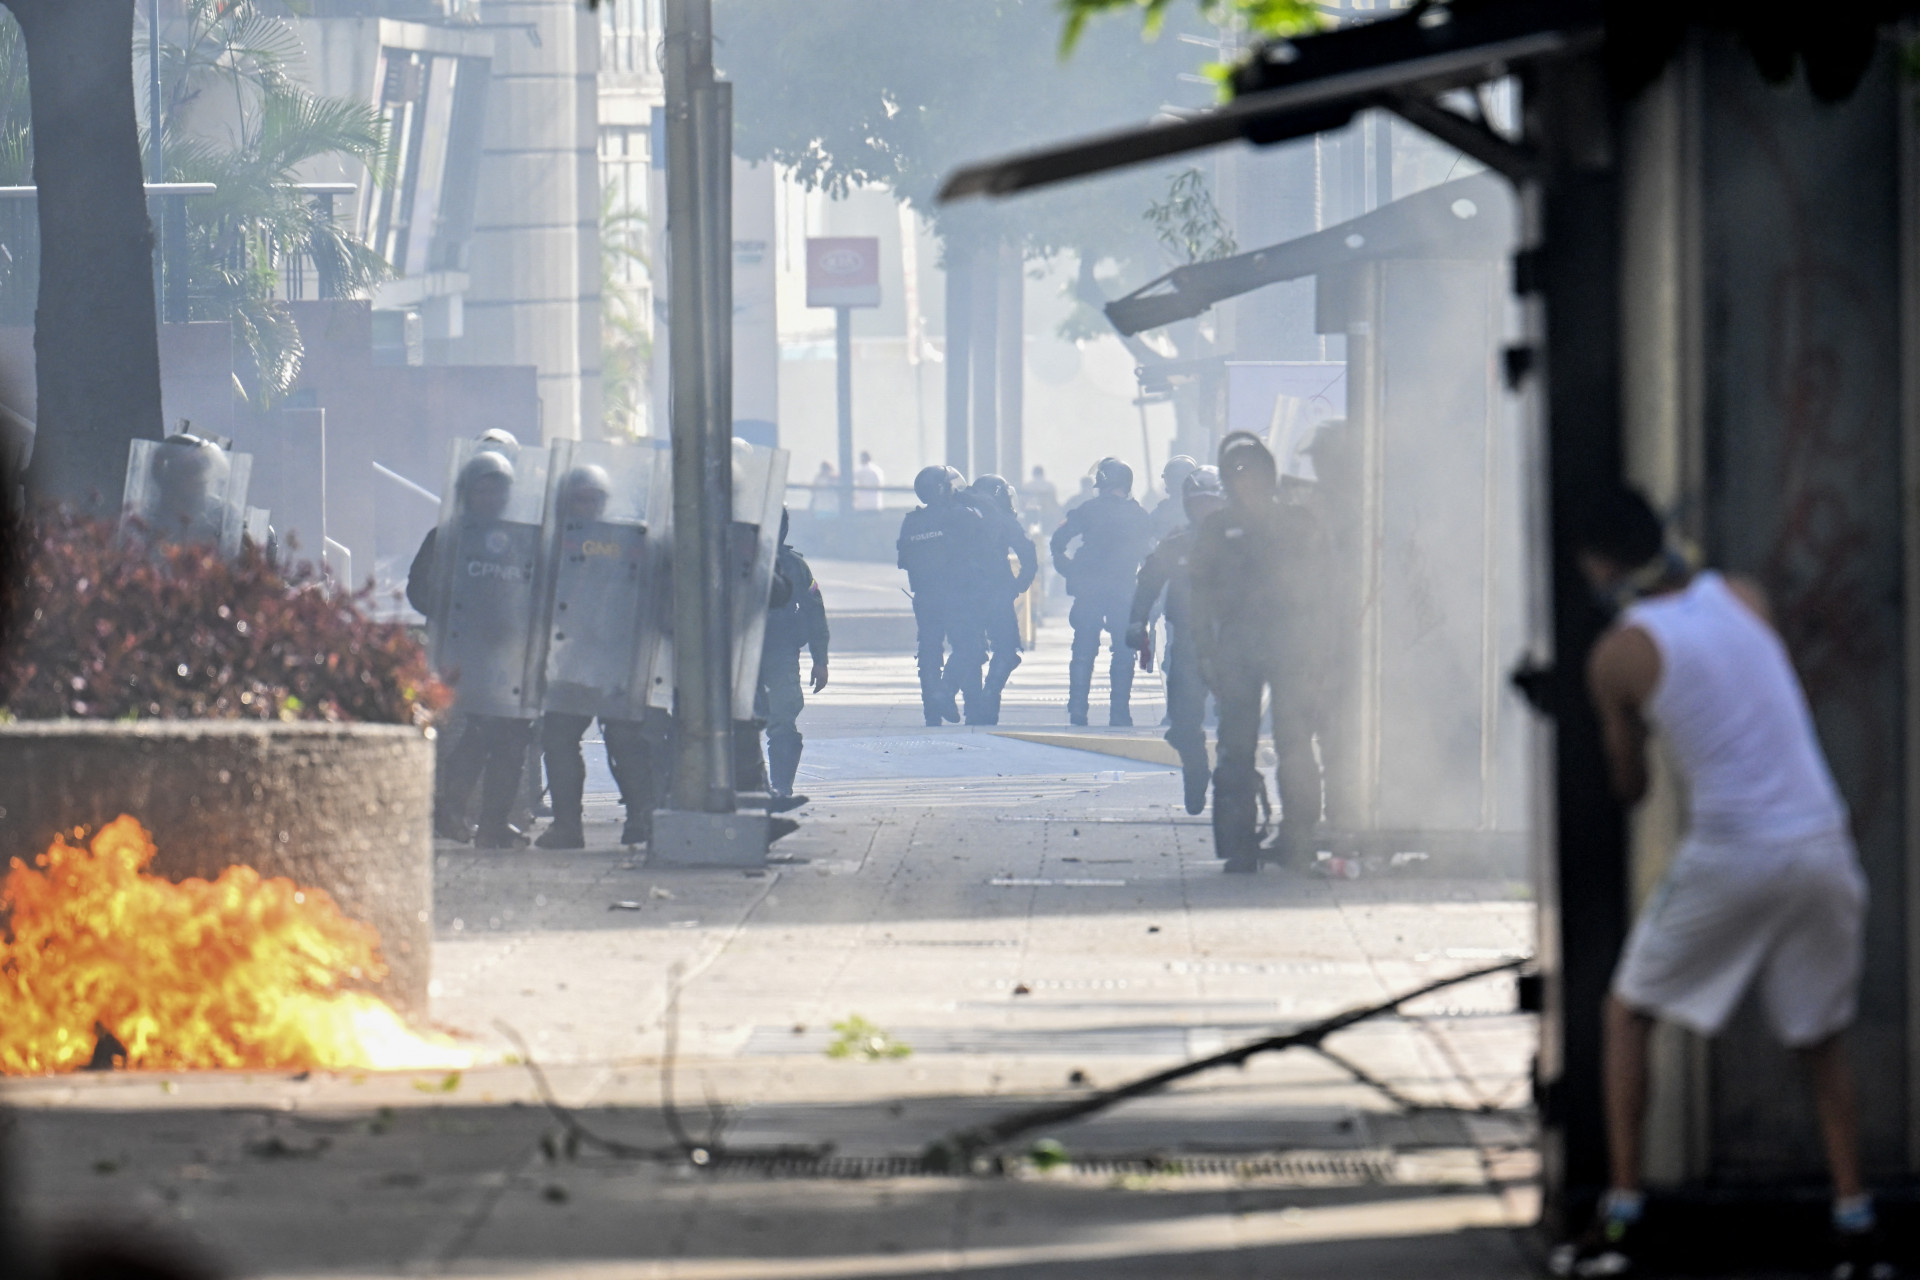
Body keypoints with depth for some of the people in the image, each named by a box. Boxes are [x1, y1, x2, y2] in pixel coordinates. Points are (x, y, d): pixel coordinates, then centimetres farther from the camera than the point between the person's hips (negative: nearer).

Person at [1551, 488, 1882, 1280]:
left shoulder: (1617, 655, -3)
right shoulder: (1742, 597, 8)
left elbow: (1628, 785, 7)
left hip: (1729, 856, -4)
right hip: (1821, 845, 4)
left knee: (1628, 1014, 16)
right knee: (1822, 1041, 19)